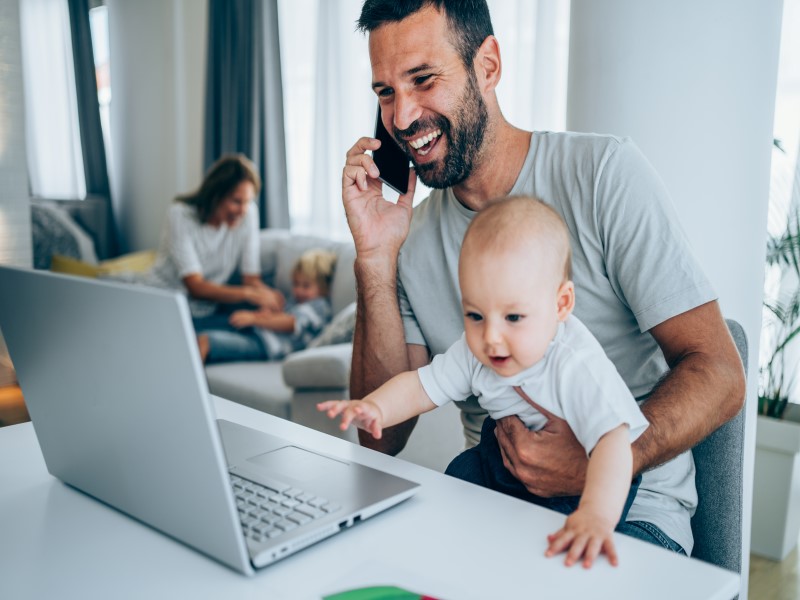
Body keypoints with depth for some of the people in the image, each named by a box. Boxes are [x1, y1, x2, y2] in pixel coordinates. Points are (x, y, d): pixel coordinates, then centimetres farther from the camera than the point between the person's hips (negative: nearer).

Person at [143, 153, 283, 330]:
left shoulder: (248, 212, -6)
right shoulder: (180, 214, -16)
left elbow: (251, 278, -5)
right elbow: (195, 286, -24)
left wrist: (269, 295, -29)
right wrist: (248, 293, -38)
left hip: (208, 309, 4)